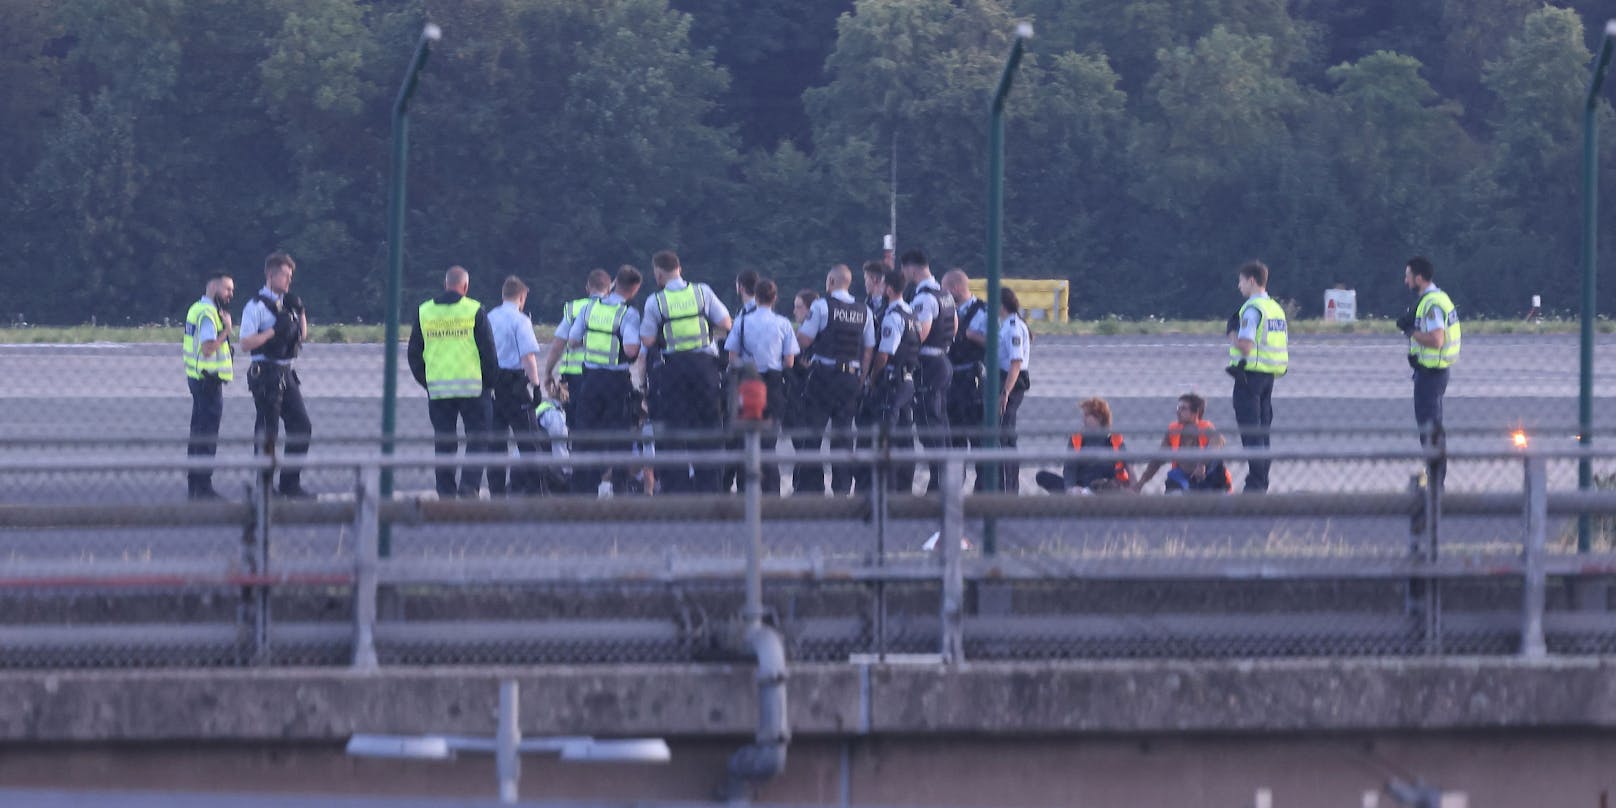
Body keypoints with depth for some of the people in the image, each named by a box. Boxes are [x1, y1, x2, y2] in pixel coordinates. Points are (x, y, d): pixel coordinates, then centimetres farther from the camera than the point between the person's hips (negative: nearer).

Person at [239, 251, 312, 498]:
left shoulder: (286, 303, 14)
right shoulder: (256, 306, -9)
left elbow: (302, 336, 20)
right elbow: (246, 343, -15)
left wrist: (300, 312, 5)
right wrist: (274, 331, -20)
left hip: (286, 374, 8)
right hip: (266, 373, -8)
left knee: (301, 426, 5)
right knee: (267, 432, -3)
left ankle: (290, 482, 12)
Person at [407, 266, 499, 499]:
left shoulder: (424, 312, 6)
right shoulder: (474, 311, -4)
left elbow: (414, 354, 11)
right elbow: (488, 351, -3)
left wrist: (425, 381, 20)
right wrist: (490, 381, 9)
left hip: (437, 388, 3)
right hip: (472, 387, -3)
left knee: (443, 442, 10)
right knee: (477, 439, 2)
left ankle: (446, 492, 8)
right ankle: (469, 486, -13)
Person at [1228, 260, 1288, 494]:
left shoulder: (1252, 308, -13)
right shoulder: (1276, 308, 13)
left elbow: (1246, 345, -22)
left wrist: (1233, 340, -1)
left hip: (1251, 374, -8)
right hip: (1270, 376, 8)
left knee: (1250, 432, -7)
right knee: (1263, 432, 13)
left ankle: (1255, 481, -11)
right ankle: (1262, 481, 15)